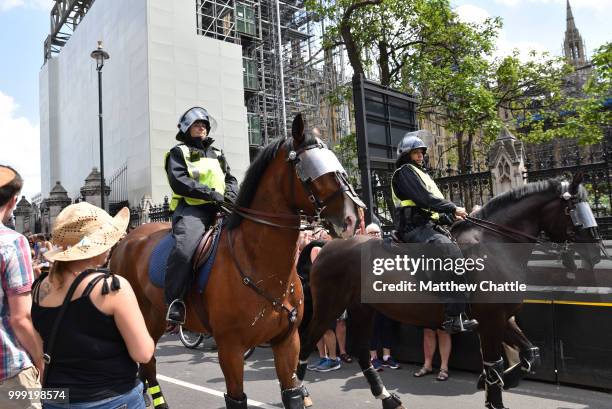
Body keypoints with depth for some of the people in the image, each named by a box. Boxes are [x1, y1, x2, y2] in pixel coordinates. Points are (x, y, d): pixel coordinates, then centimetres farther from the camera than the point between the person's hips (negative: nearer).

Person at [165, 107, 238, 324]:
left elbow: (231, 179, 24)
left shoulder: (217, 155, 29)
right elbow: (179, 181, -5)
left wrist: (230, 195, -1)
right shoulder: (179, 152, 11)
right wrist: (211, 193, -15)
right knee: (184, 249, -32)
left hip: (219, 208, 6)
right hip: (191, 208, -6)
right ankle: (175, 302, -21)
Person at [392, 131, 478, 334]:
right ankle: (453, 318, -30)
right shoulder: (404, 171, 0)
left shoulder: (420, 173, 30)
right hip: (415, 228, -10)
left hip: (430, 224, 10)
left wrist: (450, 217, 9)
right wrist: (453, 208, -8)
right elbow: (423, 198, -14)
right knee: (452, 251, -28)